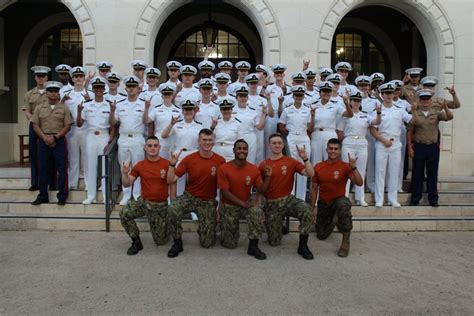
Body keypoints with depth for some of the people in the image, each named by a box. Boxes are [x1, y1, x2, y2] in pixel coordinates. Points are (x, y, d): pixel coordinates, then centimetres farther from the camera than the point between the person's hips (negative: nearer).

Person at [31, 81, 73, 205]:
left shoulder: (64, 108, 4)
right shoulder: (39, 108, 10)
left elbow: (67, 126, -2)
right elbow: (35, 125, 5)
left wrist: (55, 137, -12)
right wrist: (45, 138, -10)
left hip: (59, 141, -2)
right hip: (43, 141, 2)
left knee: (62, 169, -2)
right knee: (43, 169, 6)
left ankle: (62, 196, 6)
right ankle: (43, 196, 16)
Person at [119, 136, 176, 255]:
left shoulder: (167, 164, -9)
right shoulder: (139, 165, -3)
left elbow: (172, 184, -1)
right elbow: (127, 184, -1)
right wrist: (124, 173, -21)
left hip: (161, 205, -2)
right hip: (144, 201, 2)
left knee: (161, 241, 0)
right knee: (124, 213, -27)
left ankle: (167, 225, 36)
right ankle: (136, 242, -5)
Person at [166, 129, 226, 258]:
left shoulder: (220, 161, -9)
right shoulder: (189, 159, -8)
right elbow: (170, 180, -7)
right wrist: (172, 164, -22)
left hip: (209, 202, 0)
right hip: (190, 197, 1)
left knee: (207, 243, -5)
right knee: (173, 209, -34)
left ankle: (205, 227, 32)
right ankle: (177, 243, -10)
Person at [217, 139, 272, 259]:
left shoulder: (254, 169, -6)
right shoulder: (223, 168, -15)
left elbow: (261, 190, -1)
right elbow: (225, 192, -17)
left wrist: (268, 176, -18)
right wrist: (244, 204, -23)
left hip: (247, 202, 2)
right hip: (229, 206, -2)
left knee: (257, 212, -36)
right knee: (230, 244, -2)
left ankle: (253, 246, -18)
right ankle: (225, 228, 34)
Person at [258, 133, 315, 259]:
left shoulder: (291, 162, 0)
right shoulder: (263, 165, 0)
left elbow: (310, 174, -10)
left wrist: (305, 158, -20)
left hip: (288, 200, 0)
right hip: (271, 204, 0)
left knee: (306, 210, -34)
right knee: (274, 242, -1)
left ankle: (303, 246, -16)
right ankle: (279, 226, 35)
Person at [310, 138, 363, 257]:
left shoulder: (345, 167, -12)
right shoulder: (318, 167, -4)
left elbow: (359, 183, -23)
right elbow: (314, 188, 4)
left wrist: (354, 168, -36)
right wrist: (313, 207, 3)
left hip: (338, 200, -3)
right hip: (323, 203, 3)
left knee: (343, 204, -42)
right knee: (321, 235, 7)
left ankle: (346, 241, -25)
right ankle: (332, 221, 42)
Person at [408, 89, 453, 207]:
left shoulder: (436, 113, 4)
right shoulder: (415, 114, 1)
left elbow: (449, 117, -13)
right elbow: (410, 132, 2)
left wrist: (445, 108, -32)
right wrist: (410, 147, -2)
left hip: (433, 147, 1)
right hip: (419, 147, -1)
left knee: (432, 175, 8)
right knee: (417, 174, 5)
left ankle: (433, 199, 17)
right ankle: (415, 199, 13)